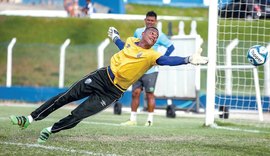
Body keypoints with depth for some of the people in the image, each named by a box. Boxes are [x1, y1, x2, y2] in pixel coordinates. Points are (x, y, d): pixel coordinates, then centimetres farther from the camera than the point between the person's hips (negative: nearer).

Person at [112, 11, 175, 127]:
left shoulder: (159, 35, -4)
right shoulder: (138, 32, 9)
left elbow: (171, 47, -3)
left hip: (150, 70, -4)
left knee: (149, 94, -2)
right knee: (135, 93, 2)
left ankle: (150, 119, 4)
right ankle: (132, 119, 6)